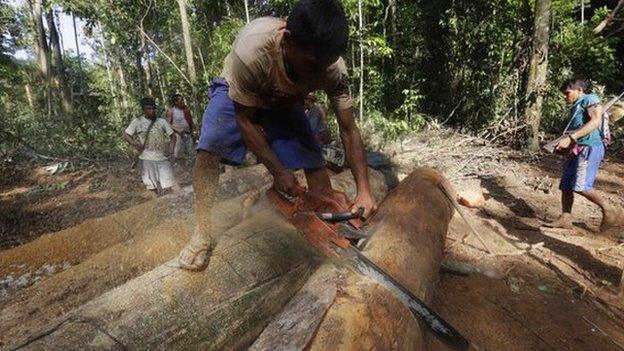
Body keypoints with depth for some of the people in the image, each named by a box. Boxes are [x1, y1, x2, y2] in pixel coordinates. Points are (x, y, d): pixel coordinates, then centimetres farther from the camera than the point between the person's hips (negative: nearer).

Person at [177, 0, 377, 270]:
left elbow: (349, 131, -23)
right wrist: (278, 171, -26)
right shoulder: (251, 50, -41)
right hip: (238, 95, -2)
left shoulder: (334, 68, -31)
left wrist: (364, 191, -28)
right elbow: (244, 119, -28)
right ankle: (204, 233, -12)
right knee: (208, 149, -27)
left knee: (315, 163, -12)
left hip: (284, 103, 3)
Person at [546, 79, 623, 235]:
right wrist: (564, 145, 11)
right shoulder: (575, 109, 27)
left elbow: (595, 121, -15)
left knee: (580, 186, -20)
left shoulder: (590, 99, 1)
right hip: (576, 150, 9)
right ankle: (565, 219, 7)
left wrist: (570, 138, -24)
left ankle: (610, 211, -5)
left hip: (589, 148, -9)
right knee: (566, 186, 4)